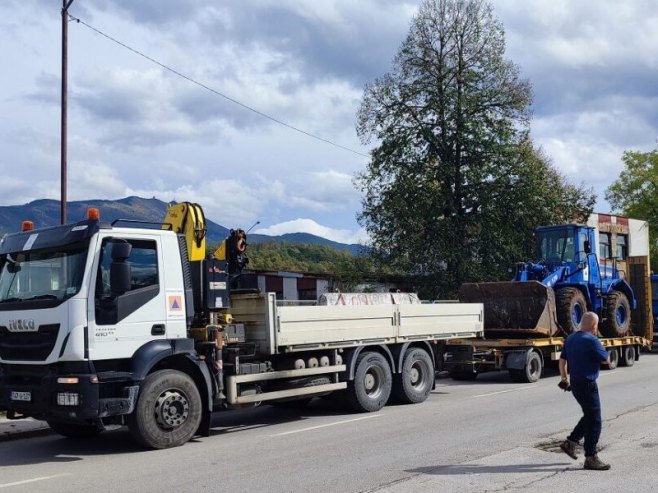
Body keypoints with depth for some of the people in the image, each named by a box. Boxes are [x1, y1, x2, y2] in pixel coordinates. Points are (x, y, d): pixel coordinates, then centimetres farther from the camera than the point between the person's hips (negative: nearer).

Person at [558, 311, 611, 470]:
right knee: (594, 421, -1)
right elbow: (606, 360, -7)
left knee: (590, 416, 22)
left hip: (575, 384, 9)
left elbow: (562, 360, 15)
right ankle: (590, 458, 2)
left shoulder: (570, 339, 8)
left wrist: (564, 379, 24)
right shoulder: (592, 341, -18)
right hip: (587, 384, -9)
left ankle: (570, 442, 21)